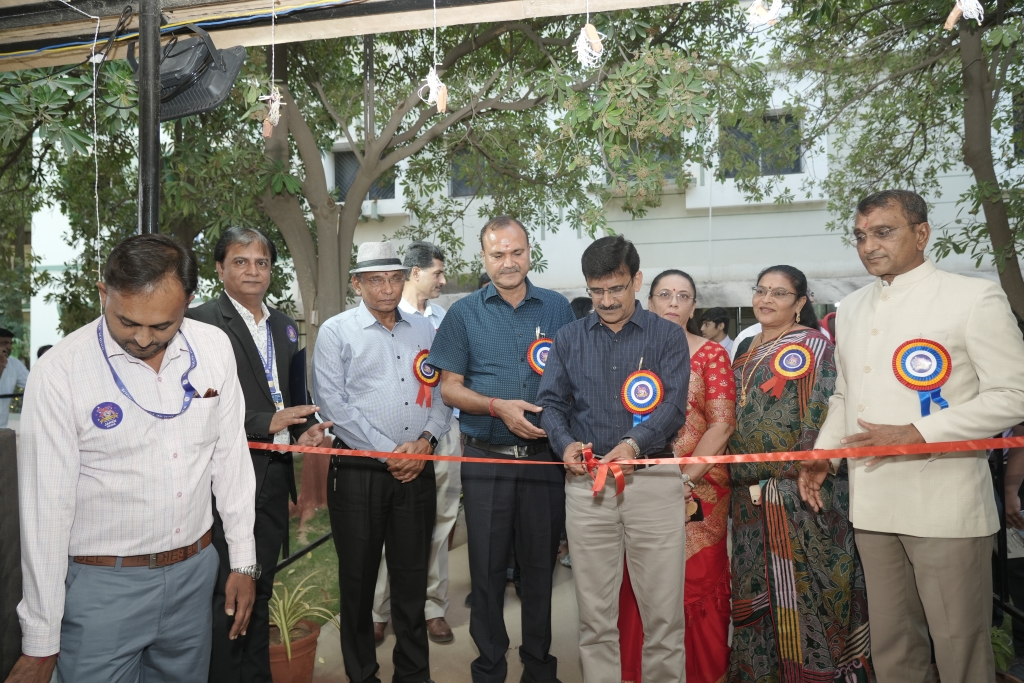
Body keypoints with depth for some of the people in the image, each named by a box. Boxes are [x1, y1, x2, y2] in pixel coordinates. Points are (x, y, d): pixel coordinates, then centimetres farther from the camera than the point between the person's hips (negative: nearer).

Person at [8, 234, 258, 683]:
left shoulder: (214, 349, -5)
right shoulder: (59, 373, -16)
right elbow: (46, 507, -12)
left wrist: (243, 562, 6)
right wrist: (40, 645, -6)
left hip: (195, 573, 4)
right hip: (101, 585, -3)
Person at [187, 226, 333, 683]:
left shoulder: (285, 327, 14)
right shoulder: (200, 321, -8)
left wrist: (305, 430, 1)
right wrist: (266, 423, -18)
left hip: (274, 475, 7)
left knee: (261, 589, 18)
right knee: (228, 593, 2)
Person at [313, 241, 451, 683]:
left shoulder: (423, 330, 11)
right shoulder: (336, 332, -1)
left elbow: (441, 393, 10)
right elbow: (332, 402, -9)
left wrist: (425, 440, -7)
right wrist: (389, 452, -12)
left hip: (417, 472, 3)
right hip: (359, 473, -3)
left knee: (413, 578, 12)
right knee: (358, 580, 9)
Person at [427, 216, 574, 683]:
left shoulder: (557, 308, 5)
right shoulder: (464, 313, 2)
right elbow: (449, 387, 0)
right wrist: (498, 407, -15)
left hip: (545, 455, 1)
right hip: (486, 458, -1)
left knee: (541, 564, 13)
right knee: (488, 567, 9)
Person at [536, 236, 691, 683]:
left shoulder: (667, 336, 5)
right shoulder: (569, 338, 12)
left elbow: (674, 405, -6)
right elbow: (551, 402, 8)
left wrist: (636, 443, -24)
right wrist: (566, 443, -13)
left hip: (653, 477, -1)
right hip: (586, 482, 2)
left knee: (663, 610, 4)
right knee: (595, 612, 10)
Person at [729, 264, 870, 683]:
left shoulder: (813, 345, -5)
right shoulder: (747, 349, 15)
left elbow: (822, 415, -13)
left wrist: (803, 476, -19)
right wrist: (737, 476, 13)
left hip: (797, 490, -6)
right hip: (750, 492, 7)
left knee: (800, 584, 0)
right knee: (755, 589, 14)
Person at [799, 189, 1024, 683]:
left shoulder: (974, 297, -5)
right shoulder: (850, 310, 14)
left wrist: (916, 434, -18)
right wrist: (822, 453, 7)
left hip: (945, 507, -5)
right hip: (872, 504, 5)